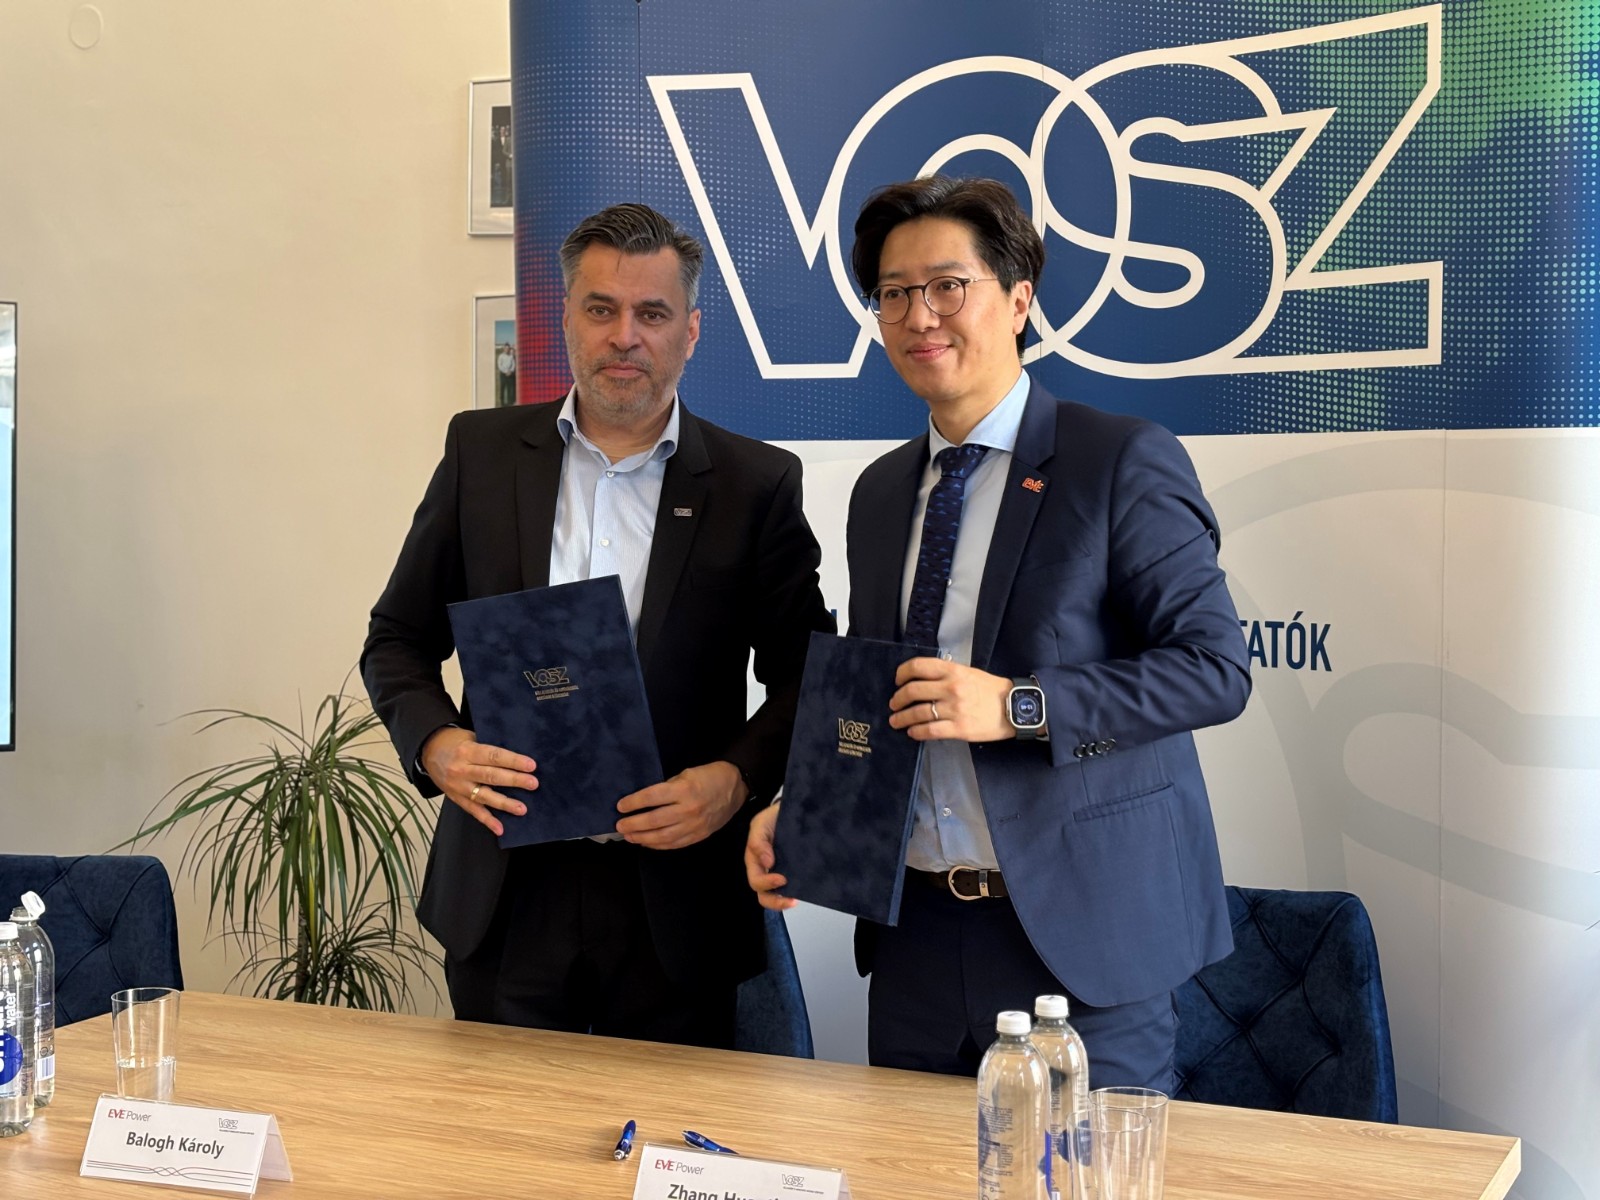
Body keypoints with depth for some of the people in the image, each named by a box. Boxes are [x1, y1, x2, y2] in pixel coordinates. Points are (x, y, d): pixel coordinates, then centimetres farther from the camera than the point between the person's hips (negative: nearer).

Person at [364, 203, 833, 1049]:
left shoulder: (756, 485, 1)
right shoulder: (482, 452, 6)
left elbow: (806, 679, 3)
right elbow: (398, 638, 10)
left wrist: (737, 780, -14)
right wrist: (437, 744, -9)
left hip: (674, 906, -1)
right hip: (505, 894, 1)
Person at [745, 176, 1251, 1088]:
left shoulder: (1125, 462, -6)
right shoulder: (881, 492, 14)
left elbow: (1216, 667, -12)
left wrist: (1019, 706, -21)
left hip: (1082, 933, -5)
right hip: (918, 934, 6)